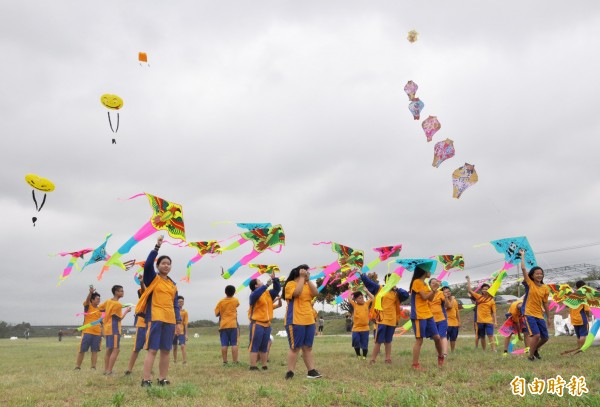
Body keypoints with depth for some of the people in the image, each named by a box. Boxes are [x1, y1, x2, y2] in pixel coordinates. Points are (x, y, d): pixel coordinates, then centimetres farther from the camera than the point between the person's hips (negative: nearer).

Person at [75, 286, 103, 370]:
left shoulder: (100, 309, 10)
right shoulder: (87, 306, -1)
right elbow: (87, 300, -23)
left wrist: (101, 333, 8)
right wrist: (90, 292, -44)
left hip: (97, 333, 4)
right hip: (87, 332, -4)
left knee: (95, 351, 3)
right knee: (82, 350, 2)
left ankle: (93, 367, 6)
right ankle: (77, 367, 11)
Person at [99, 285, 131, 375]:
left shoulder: (108, 301, 8)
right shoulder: (118, 304, -15)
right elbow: (119, 318, -12)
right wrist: (126, 311, -1)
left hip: (107, 328, 9)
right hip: (114, 329, -9)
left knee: (109, 349, 14)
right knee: (115, 349, -8)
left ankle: (106, 370, 16)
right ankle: (109, 371, -13)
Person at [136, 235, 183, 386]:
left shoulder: (173, 284, 16)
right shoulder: (152, 278, 2)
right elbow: (148, 264, -17)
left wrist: (178, 322, 8)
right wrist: (157, 246, -22)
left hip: (169, 320, 5)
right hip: (155, 318, -5)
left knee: (166, 350, 7)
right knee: (152, 349, -8)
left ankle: (162, 379, 15)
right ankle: (146, 380, -6)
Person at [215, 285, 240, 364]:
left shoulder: (220, 302, 1)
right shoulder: (235, 300, 1)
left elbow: (216, 314, 6)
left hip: (223, 325, 1)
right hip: (233, 325, -1)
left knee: (224, 344, 1)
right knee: (234, 344, -1)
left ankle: (225, 361, 3)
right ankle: (235, 362, -3)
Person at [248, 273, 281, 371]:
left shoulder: (268, 293, 14)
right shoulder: (253, 295, -10)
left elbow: (277, 289, 14)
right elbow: (257, 293, -32)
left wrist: (274, 279, 0)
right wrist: (267, 285, -34)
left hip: (267, 324, 8)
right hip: (257, 324, -7)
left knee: (264, 346, 12)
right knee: (255, 346, -5)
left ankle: (264, 366, 18)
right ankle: (253, 366, -5)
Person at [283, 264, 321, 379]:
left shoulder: (307, 284, 16)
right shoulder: (290, 284, -6)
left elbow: (316, 293, 0)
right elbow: (296, 293, -26)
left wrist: (308, 279, -3)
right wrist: (302, 278, -18)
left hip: (309, 321, 7)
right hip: (295, 321, -7)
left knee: (308, 347, 9)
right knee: (295, 347, -6)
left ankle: (311, 371, 11)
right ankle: (290, 373, -1)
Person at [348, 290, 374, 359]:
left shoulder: (366, 303, 5)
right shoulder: (355, 305, 1)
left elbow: (372, 298, 7)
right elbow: (349, 299, -5)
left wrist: (367, 291, 10)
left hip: (365, 328, 0)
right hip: (356, 328, 0)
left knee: (364, 344, 5)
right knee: (356, 343, 1)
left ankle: (364, 356, 19)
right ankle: (358, 355, 21)